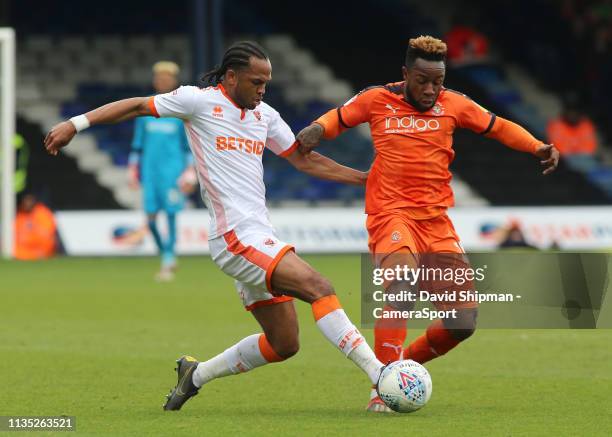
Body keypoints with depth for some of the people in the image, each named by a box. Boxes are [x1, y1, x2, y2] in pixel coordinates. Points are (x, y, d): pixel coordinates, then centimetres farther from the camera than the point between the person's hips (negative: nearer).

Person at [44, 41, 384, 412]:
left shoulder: (266, 116, 16)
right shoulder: (200, 101, -3)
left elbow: (304, 159, 24)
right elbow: (138, 106, 3)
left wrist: (364, 178, 19)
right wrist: (75, 124, -2)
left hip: (261, 239, 8)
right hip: (237, 238, -8)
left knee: (283, 345, 8)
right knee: (319, 288, -23)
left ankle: (197, 374, 24)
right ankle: (379, 374, -25)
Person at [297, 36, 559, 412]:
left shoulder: (453, 104, 7)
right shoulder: (377, 100, 3)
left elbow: (498, 127, 18)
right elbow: (339, 118, 20)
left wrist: (538, 147, 3)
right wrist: (317, 130, -1)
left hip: (436, 218, 4)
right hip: (391, 212, -4)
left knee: (464, 322, -3)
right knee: (401, 285, -33)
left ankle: (406, 362, 24)